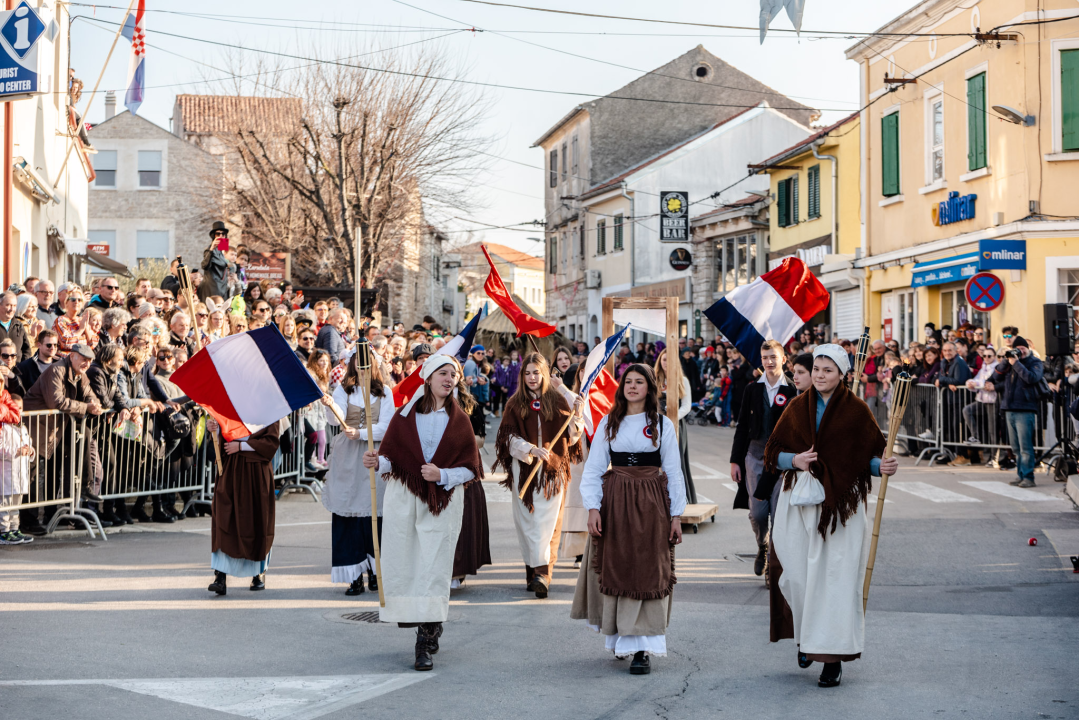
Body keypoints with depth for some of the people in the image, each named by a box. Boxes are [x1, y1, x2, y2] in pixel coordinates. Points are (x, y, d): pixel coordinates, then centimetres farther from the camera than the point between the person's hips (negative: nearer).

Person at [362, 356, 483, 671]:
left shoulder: (459, 420, 6)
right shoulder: (406, 415, 7)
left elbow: (470, 468, 3)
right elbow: (391, 457, 5)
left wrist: (442, 475, -14)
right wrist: (377, 462, -17)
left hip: (442, 504, -1)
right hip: (403, 501, 1)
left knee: (433, 569, -7)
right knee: (403, 563, 0)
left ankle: (425, 644, -5)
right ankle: (431, 624, 21)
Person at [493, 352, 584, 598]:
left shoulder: (558, 400, 4)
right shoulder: (515, 404, 6)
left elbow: (570, 436, 3)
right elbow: (510, 437, -3)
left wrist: (577, 415, -14)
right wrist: (531, 449, -19)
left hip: (552, 470, -1)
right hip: (524, 469, 1)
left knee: (547, 520, -9)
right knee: (527, 520, 2)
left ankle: (542, 572, -14)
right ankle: (535, 569, 11)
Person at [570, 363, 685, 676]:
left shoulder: (662, 424, 4)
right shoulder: (609, 424, 8)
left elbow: (674, 472, 5)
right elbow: (594, 468, 5)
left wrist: (676, 514, 0)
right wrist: (593, 507, -6)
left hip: (650, 505, -2)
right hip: (615, 503, 2)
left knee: (647, 573, -6)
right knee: (615, 570, 3)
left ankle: (642, 649, -6)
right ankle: (620, 639, 19)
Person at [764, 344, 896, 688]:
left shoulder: (856, 411, 1)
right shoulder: (797, 408, 9)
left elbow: (872, 453, 2)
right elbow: (772, 452, 10)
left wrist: (883, 466, -19)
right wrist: (794, 460, -10)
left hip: (841, 504, -3)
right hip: (799, 500, 3)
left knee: (835, 579, -6)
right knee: (797, 576, 2)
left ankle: (833, 657, -1)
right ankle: (806, 635, 28)